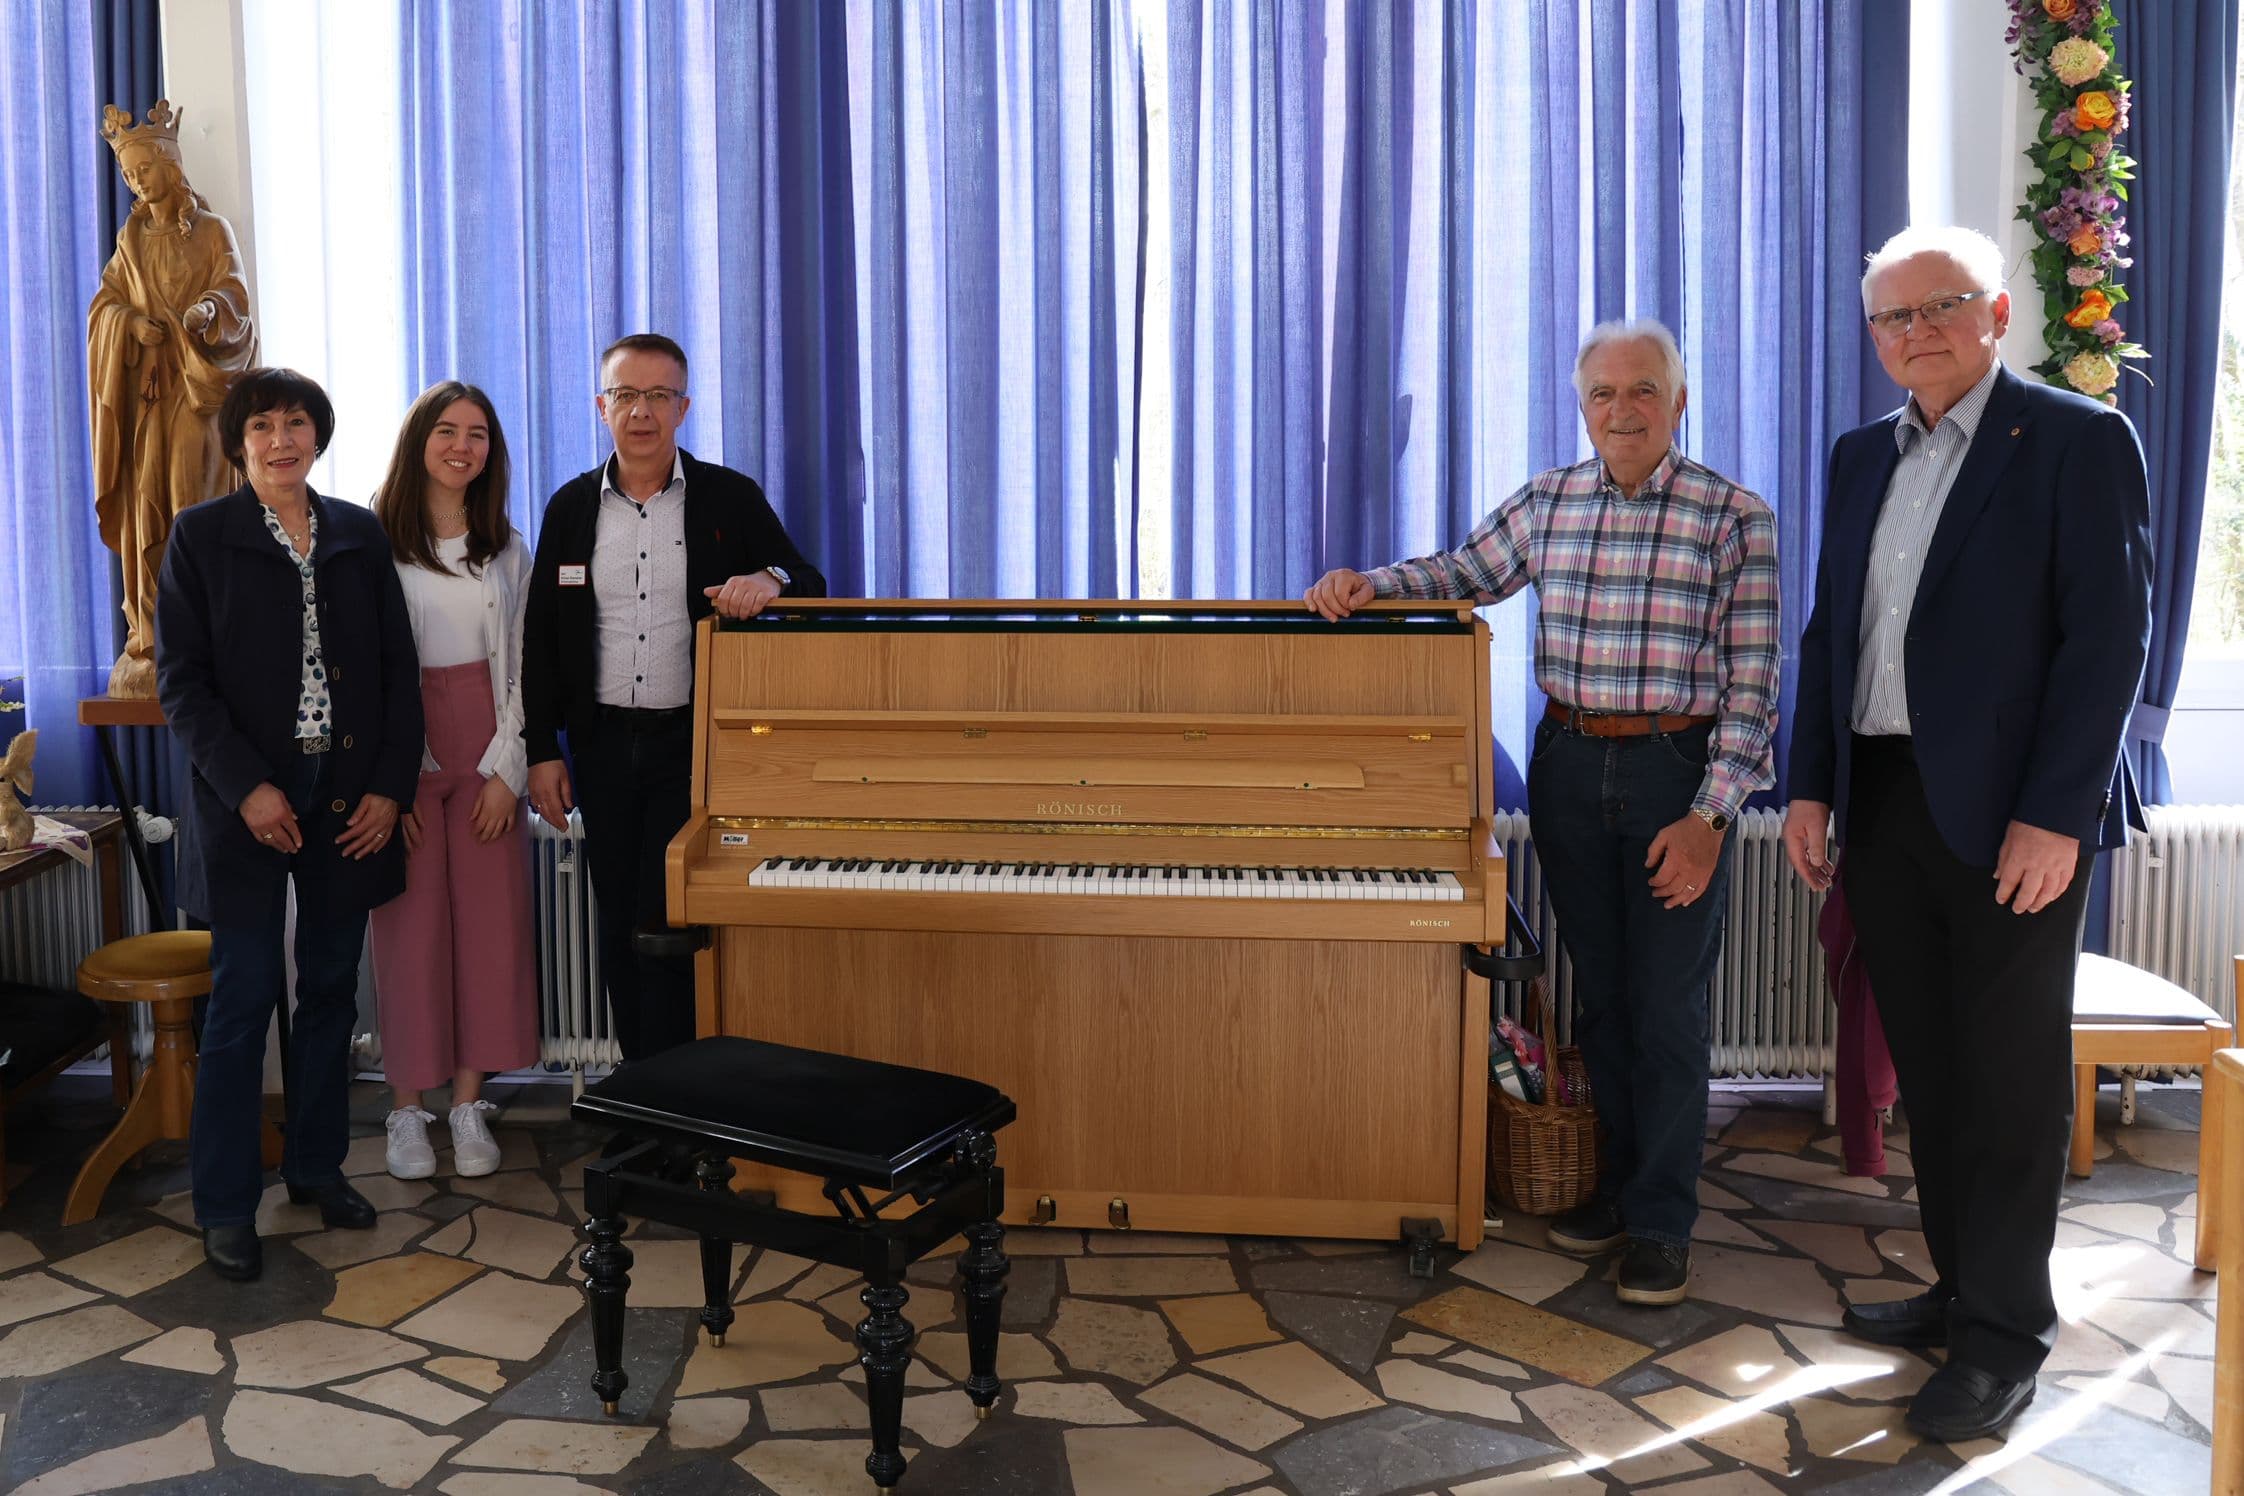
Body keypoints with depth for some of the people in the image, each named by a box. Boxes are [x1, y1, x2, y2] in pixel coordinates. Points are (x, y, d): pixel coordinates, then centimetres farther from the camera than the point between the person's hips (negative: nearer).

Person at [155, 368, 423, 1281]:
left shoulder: (359, 536, 9)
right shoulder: (201, 536, 1)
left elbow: (398, 668, 7)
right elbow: (180, 678, -4)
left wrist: (390, 786, -2)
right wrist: (247, 786, -13)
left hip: (350, 797, 3)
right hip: (250, 799, -3)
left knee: (330, 990, 10)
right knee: (243, 998, -1)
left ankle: (317, 1165, 25)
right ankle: (224, 1204, 10)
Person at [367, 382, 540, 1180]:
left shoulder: (507, 550, 8)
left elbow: (519, 666, 6)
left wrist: (507, 768, -3)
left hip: (485, 757, 3)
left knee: (489, 922, 2)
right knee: (411, 927, 0)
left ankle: (469, 1104, 14)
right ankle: (408, 1110, 13)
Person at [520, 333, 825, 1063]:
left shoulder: (731, 498, 0)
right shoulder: (571, 507, 7)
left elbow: (809, 586, 1)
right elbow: (540, 636, 8)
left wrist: (769, 580, -24)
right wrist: (543, 750, 3)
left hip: (693, 740, -3)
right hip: (602, 743, 3)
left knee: (666, 924, -5)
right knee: (619, 926, 9)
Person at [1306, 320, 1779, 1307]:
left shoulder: (1734, 519, -6)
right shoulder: (1547, 503, 6)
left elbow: (1752, 683, -8)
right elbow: (1462, 573, 17)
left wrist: (1709, 816, -15)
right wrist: (1365, 584, -3)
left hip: (1677, 769, -4)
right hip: (1569, 764, 4)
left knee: (1668, 1005, 0)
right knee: (1599, 992, 13)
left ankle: (1661, 1221, 14)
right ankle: (1619, 1180, 29)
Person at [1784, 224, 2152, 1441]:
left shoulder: (2078, 440, -6)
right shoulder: (1862, 457, 12)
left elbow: (2110, 637, -11)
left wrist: (2054, 817, -17)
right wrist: (1812, 789, 7)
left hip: (2011, 811, -6)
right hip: (1886, 802, 6)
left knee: (2011, 1076, 3)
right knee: (1927, 1065, 13)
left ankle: (2005, 1336, 15)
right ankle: (1963, 1285, 28)